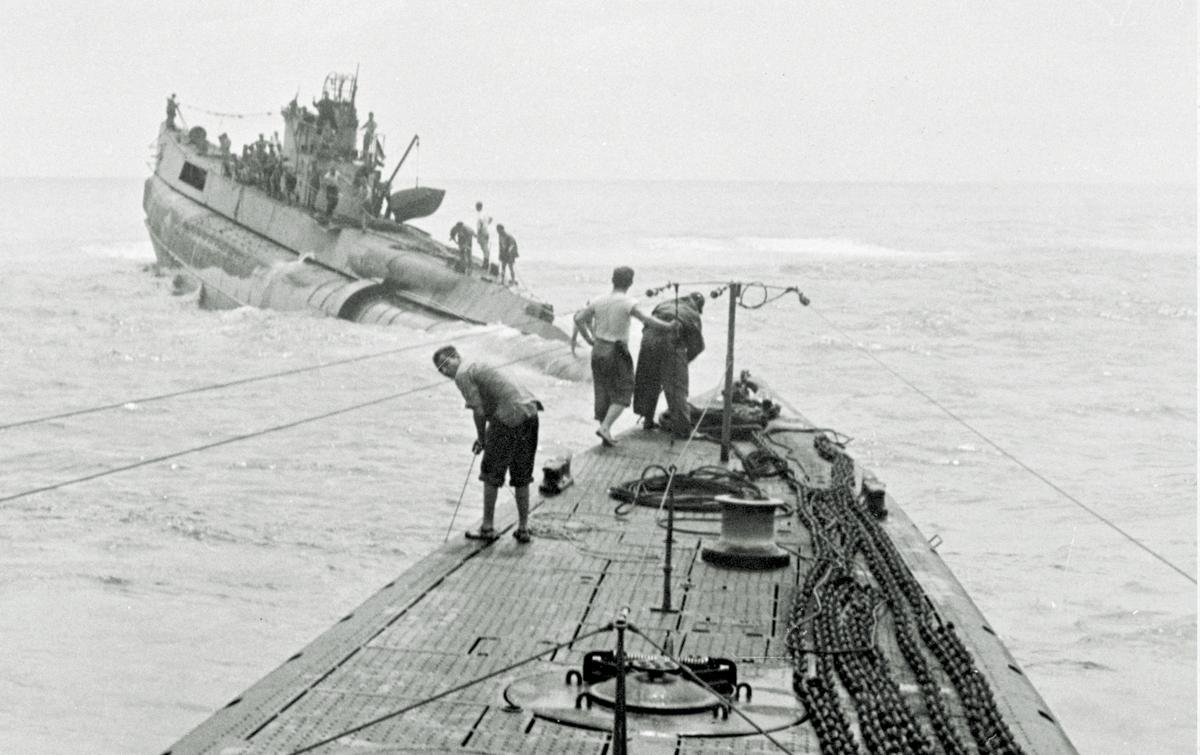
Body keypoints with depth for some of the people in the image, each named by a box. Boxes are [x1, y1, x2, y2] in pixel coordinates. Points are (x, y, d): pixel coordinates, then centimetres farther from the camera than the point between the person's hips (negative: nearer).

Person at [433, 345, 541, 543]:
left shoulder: (463, 376, -3)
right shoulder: (477, 367, 24)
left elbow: (480, 411, -10)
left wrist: (481, 438, 4)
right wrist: (483, 437, 25)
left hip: (509, 419, -8)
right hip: (530, 410, 8)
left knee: (492, 475, 8)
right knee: (521, 477, 16)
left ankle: (488, 527, 15)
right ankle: (523, 529, 20)